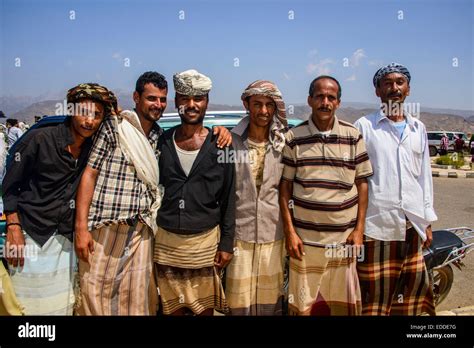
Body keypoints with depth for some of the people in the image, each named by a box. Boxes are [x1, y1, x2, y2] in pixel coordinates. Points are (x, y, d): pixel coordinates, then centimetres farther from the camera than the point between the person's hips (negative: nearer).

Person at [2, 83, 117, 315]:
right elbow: (10, 186, -5)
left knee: (64, 306, 8)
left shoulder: (93, 147, 2)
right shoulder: (39, 139, -10)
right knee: (29, 305, 4)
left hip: (66, 240, 4)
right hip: (31, 236, -4)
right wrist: (13, 228, -11)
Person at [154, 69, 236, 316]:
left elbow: (228, 198, -1)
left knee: (204, 308, 12)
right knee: (171, 308, 14)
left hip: (205, 240, -1)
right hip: (166, 240, 2)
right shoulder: (162, 142, 2)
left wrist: (226, 244, -3)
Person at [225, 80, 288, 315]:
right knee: (239, 303, 10)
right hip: (238, 235, -1)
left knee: (271, 303, 14)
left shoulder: (284, 144, 0)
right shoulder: (231, 142, -5)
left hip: (273, 236, 1)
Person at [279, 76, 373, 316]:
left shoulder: (353, 136, 2)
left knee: (343, 303, 12)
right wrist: (289, 232, -3)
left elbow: (362, 182, 6)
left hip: (344, 237, 1)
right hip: (305, 237, -1)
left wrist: (359, 229, 1)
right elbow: (285, 185, 1)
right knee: (303, 304, 8)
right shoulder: (294, 138, -1)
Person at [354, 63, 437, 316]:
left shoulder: (418, 128, 15)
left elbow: (425, 176, 16)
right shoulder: (364, 126, 0)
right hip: (376, 224, -4)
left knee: (413, 287, 11)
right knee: (374, 293, 1)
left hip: (412, 226, 5)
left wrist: (428, 221, 14)